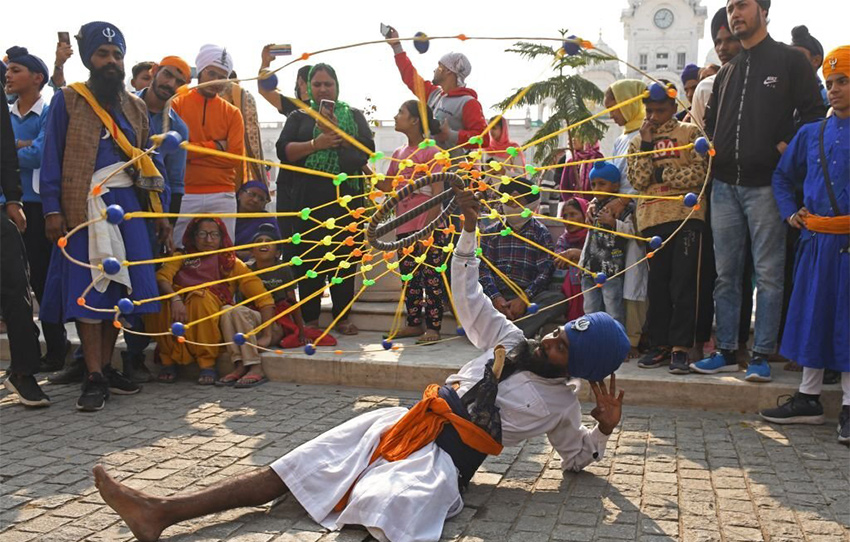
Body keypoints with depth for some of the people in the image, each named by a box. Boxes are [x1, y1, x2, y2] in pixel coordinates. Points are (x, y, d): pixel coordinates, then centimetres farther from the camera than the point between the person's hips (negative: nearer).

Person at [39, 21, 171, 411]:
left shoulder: (135, 106, 16)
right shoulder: (67, 101, 4)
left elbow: (151, 160, 17)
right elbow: (52, 158, 0)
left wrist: (160, 210, 11)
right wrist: (52, 210, -9)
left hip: (129, 203, 4)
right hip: (86, 205, -4)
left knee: (120, 287, 2)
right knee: (88, 289, -5)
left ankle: (106, 368, 14)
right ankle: (94, 379, -2)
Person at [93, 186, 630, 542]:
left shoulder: (562, 404, 5)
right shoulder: (511, 341, 14)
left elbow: (576, 458, 15)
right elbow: (467, 294, 18)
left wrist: (605, 429, -2)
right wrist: (470, 227, 12)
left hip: (444, 458, -5)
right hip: (403, 424, 6)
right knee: (284, 471, -6)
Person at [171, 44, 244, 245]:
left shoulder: (232, 113, 10)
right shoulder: (177, 105, 6)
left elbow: (236, 158, -1)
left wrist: (190, 151, -5)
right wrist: (214, 146, -6)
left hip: (222, 196, 1)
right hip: (184, 195, -1)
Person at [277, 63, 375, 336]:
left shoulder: (354, 116, 16)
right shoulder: (299, 117, 15)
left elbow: (368, 149, 2)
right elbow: (283, 150, 1)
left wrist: (337, 134, -10)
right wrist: (315, 144, -12)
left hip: (346, 196, 0)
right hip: (309, 198, 0)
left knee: (343, 254, 0)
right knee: (310, 256, -3)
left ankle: (342, 316, 8)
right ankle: (310, 318, 4)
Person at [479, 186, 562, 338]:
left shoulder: (541, 233, 11)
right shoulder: (491, 232, 16)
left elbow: (546, 271, 1)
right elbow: (484, 268, 4)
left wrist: (524, 298, -15)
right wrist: (495, 297, -15)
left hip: (529, 295, -1)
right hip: (497, 294, 1)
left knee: (557, 298, -31)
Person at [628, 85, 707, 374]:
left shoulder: (689, 133, 5)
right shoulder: (639, 140, 15)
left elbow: (699, 173, -7)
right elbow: (638, 181, 1)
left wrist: (662, 175, -3)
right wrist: (646, 144, -4)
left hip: (686, 215, -4)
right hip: (652, 218, 4)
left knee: (683, 282, -5)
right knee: (657, 282, 7)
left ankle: (680, 348, -3)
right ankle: (660, 345, 13)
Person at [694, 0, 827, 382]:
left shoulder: (790, 60, 2)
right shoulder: (726, 71, 18)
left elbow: (813, 112, -3)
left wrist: (787, 145, -12)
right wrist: (710, 148, 11)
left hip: (765, 185, -5)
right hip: (724, 185, 6)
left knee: (768, 274, -2)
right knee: (726, 275, 7)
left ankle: (762, 356, 4)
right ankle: (726, 352, 15)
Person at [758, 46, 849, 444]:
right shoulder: (811, 133, 11)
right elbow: (783, 176, 21)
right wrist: (790, 212, 7)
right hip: (816, 239, 4)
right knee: (812, 315, 8)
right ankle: (809, 399, 19)